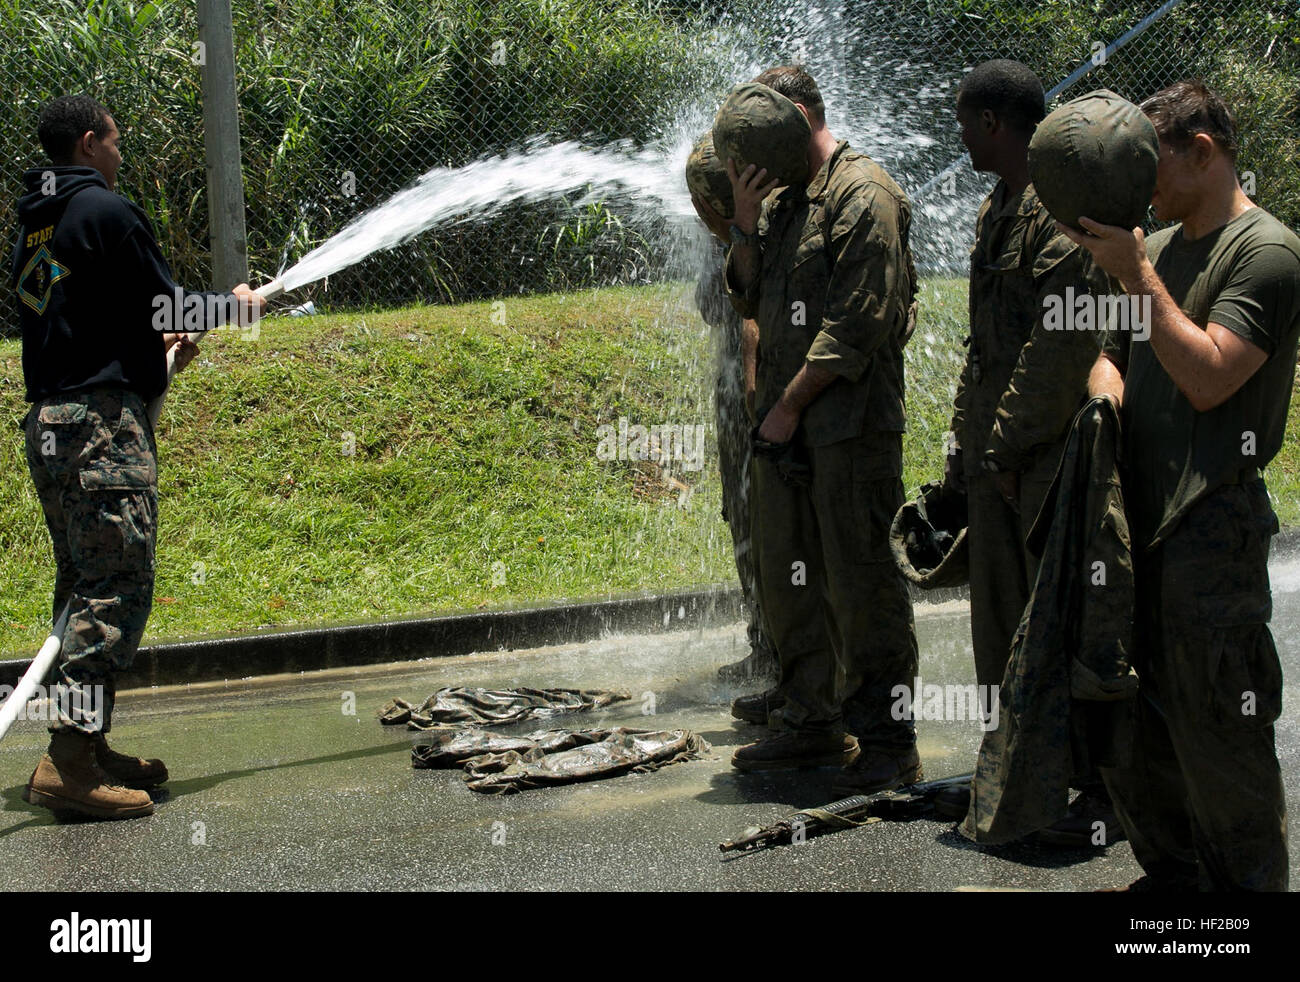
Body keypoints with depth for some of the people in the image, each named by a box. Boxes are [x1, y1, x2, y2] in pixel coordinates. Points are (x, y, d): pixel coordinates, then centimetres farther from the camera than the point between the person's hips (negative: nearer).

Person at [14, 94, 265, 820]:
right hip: (102, 420, -10)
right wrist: (237, 305, 11)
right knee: (118, 586, -11)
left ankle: (87, 746, 18)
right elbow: (164, 304, -7)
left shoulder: (35, 225, 19)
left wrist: (153, 346, 31)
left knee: (84, 589, 14)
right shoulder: (106, 211, -8)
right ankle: (68, 762, -17)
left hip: (48, 424, 10)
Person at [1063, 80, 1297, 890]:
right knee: (1126, 715, 14)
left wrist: (1134, 274, -17)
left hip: (1213, 523, -8)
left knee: (1215, 725, -3)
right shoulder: (1159, 246, 15)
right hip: (1136, 511, 8)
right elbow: (1112, 358, 23)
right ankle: (1171, 871, 28)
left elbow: (1209, 377, -19)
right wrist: (1110, 402, 0)